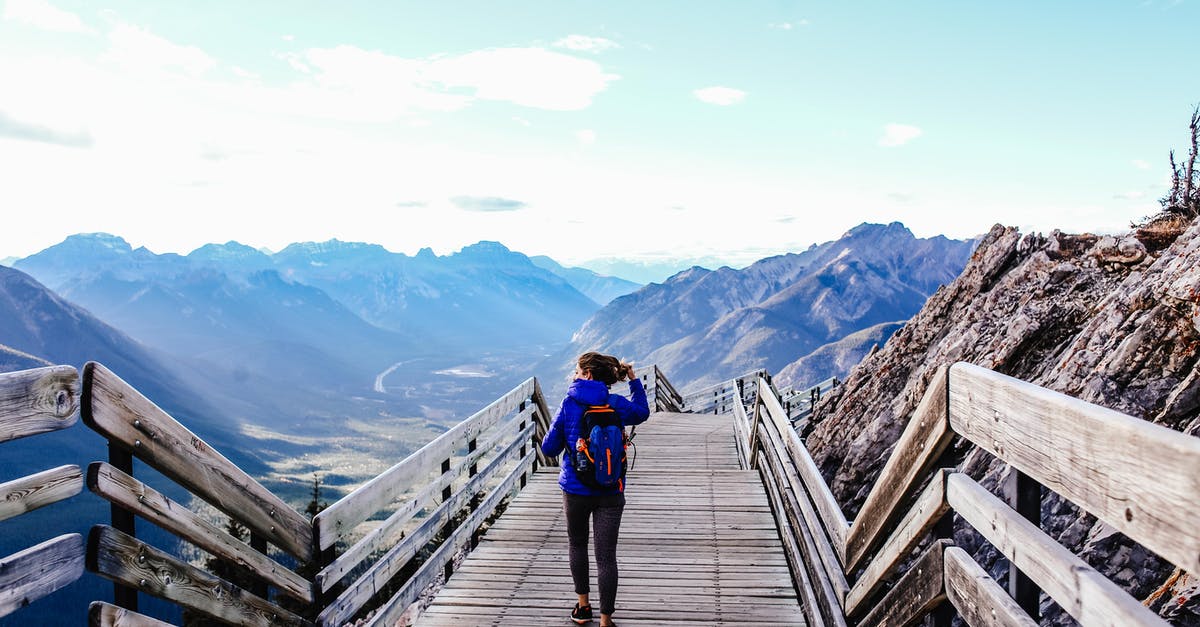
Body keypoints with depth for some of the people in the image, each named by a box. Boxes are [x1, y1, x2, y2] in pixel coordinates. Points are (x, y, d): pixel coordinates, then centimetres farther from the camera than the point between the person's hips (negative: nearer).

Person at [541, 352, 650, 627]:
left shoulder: (568, 404, -9)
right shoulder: (616, 404, -5)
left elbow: (549, 448, -3)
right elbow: (642, 412, 18)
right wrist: (634, 380, 23)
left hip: (576, 489, 0)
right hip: (610, 491, 1)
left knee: (577, 544, 22)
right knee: (606, 555, 4)